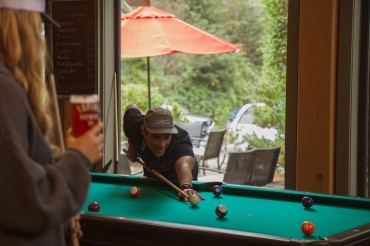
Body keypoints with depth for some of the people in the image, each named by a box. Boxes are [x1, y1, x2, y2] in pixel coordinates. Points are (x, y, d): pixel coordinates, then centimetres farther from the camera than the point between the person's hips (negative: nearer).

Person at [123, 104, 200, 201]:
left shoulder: (181, 139, -46)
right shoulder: (134, 126, -32)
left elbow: (183, 165, -68)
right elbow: (131, 108, -7)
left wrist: (186, 187, -90)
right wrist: (131, 146, -7)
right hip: (151, 173, 3)